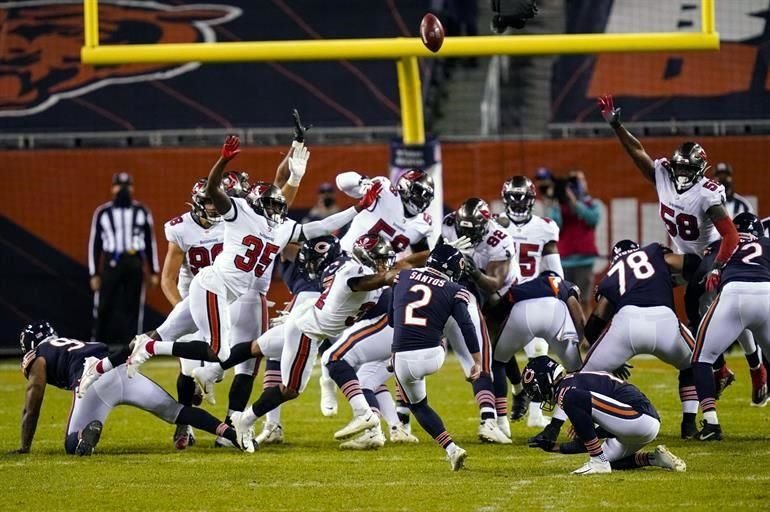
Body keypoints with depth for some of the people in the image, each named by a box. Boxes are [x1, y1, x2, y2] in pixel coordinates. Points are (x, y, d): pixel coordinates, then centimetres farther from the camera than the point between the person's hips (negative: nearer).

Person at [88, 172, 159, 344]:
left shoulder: (142, 212, 10)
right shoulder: (103, 212, 5)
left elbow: (151, 242, 12)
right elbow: (94, 244, 6)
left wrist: (153, 272, 8)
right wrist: (94, 274, 1)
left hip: (135, 264, 2)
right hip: (111, 264, -2)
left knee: (132, 307, 3)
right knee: (105, 307, -6)